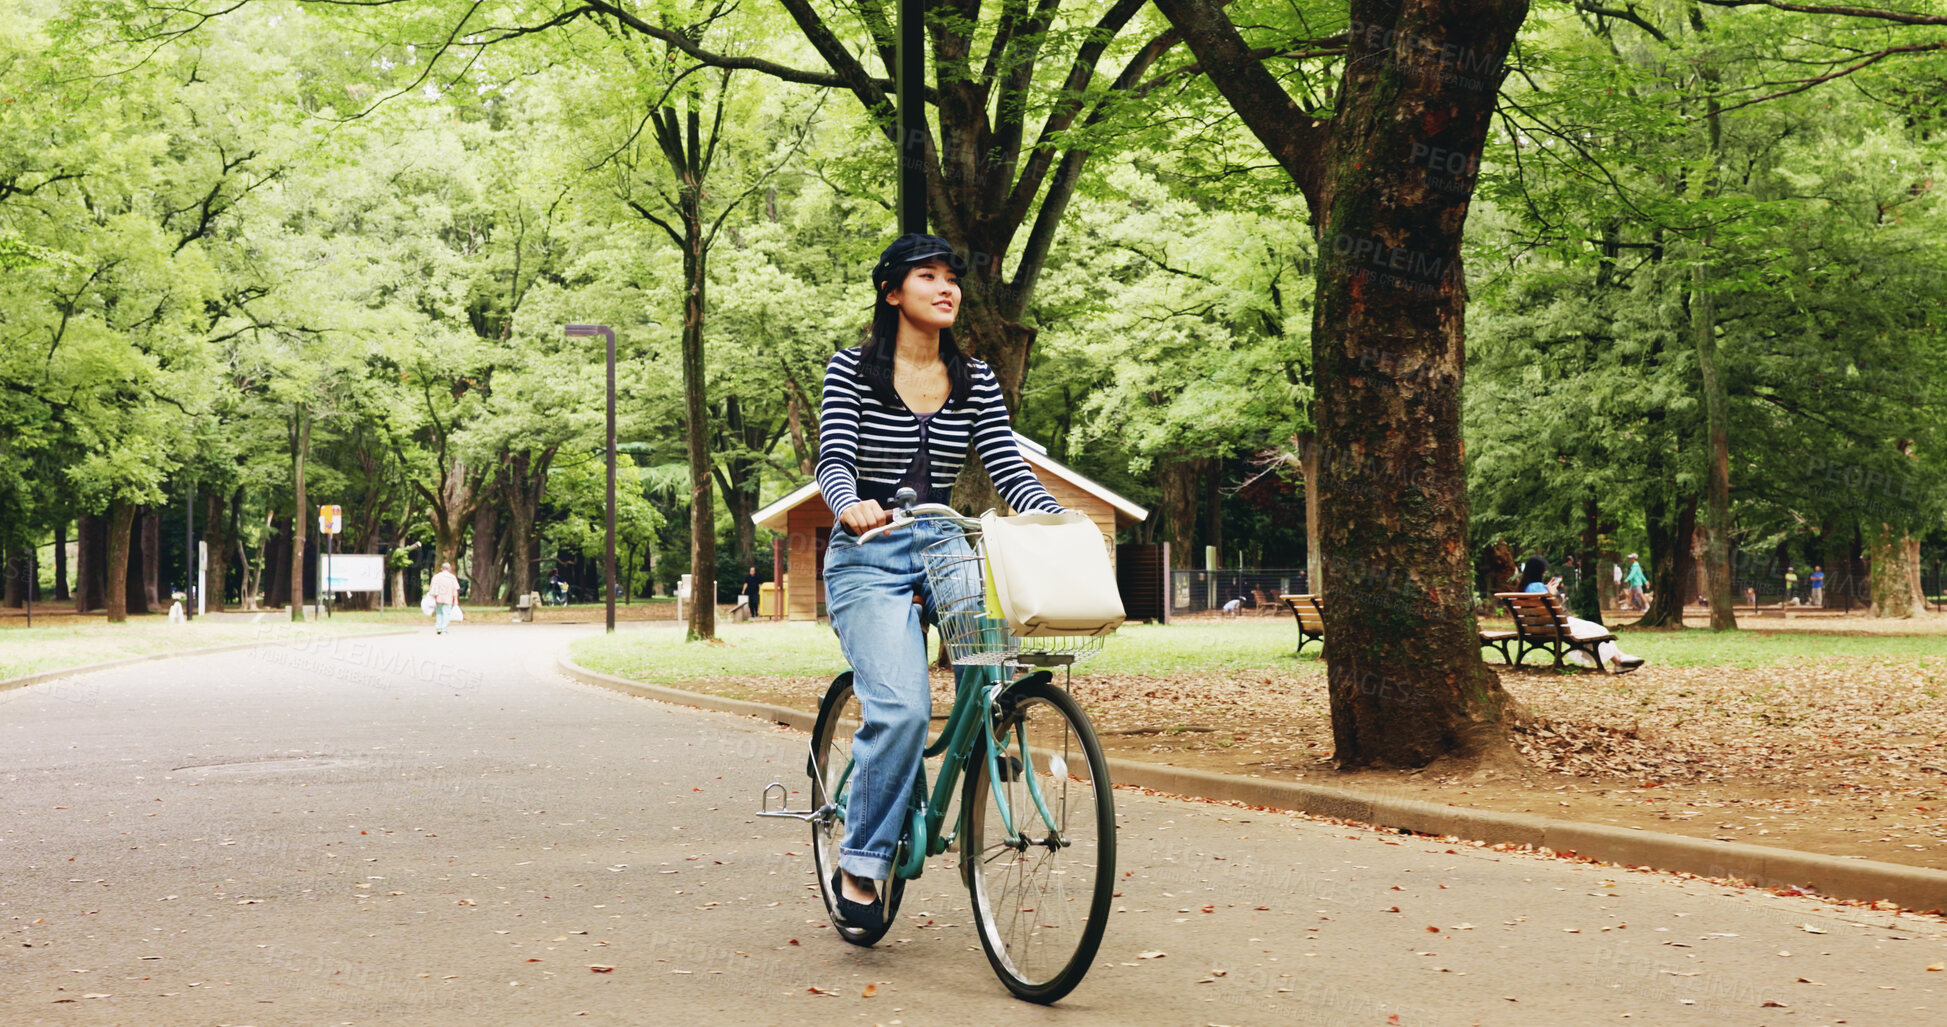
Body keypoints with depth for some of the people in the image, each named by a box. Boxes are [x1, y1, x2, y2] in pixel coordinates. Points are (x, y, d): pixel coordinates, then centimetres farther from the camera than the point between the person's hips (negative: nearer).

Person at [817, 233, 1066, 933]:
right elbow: (834, 458, -13)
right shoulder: (851, 370, -1)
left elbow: (1006, 466, 1)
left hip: (945, 550, 4)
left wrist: (1060, 520, -18)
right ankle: (858, 866, -7)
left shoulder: (975, 381, 10)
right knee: (901, 707, -23)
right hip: (869, 558, -4)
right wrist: (850, 505, -36)